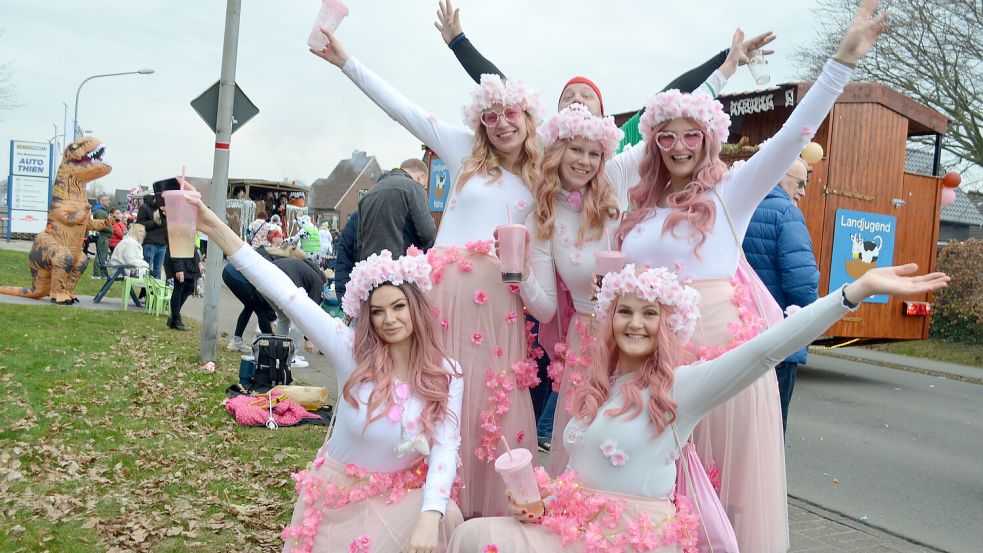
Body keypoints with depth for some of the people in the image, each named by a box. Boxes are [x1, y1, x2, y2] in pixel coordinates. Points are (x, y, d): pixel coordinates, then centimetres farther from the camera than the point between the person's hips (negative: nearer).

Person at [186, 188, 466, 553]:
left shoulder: (447, 374, -9)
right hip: (339, 496, -1)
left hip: (400, 497, 1)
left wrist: (430, 517, -32)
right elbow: (285, 294, -19)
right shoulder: (353, 353, -13)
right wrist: (215, 229, -23)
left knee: (445, 521, -23)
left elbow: (446, 446, -15)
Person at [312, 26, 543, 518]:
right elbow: (399, 107, 4)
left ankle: (489, 506, 15)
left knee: (495, 401, 2)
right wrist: (345, 61, 2)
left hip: (501, 298, 2)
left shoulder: (539, 180, 14)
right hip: (448, 286, -2)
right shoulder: (465, 151, 8)